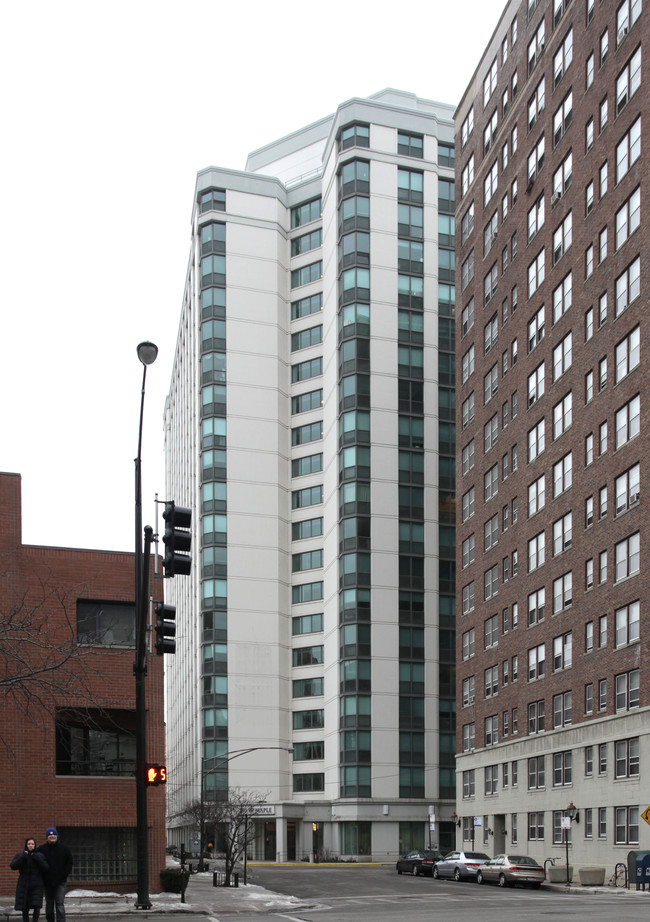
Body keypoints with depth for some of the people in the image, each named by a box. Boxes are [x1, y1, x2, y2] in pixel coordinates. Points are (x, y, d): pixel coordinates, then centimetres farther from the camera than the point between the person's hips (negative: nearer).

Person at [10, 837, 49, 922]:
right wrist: (22, 857, -19)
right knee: (25, 909, 3)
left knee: (37, 907, -13)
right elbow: (13, 866, -10)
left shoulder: (40, 856, 3)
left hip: (36, 886, -1)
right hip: (24, 886, 1)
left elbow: (45, 868, -7)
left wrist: (37, 858, -16)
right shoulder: (19, 855, 4)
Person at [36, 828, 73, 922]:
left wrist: (65, 874, -1)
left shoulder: (64, 848, 4)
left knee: (60, 904, -10)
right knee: (49, 904, 11)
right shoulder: (41, 849, 3)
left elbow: (69, 862, 9)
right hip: (47, 882, 2)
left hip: (60, 882, -2)